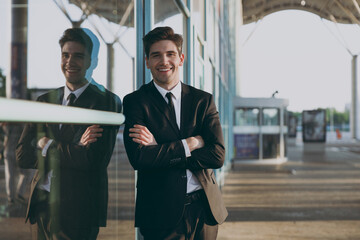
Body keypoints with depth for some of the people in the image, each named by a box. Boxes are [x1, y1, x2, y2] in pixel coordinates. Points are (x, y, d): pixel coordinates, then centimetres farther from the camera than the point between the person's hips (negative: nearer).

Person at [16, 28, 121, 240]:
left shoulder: (107, 101, -6)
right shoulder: (45, 101, 10)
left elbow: (91, 159, -17)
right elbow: (23, 156, 2)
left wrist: (46, 145, -6)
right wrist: (73, 150, -11)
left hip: (78, 213, -5)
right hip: (42, 205, 5)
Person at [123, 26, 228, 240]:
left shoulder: (204, 100, 5)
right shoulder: (135, 102, -2)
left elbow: (218, 155, -7)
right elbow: (138, 158, -15)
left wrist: (159, 149, -12)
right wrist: (190, 144, -12)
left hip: (204, 208, 3)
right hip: (161, 213, -2)